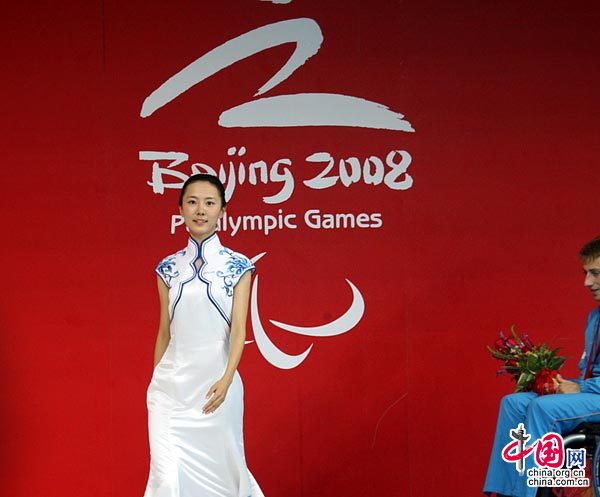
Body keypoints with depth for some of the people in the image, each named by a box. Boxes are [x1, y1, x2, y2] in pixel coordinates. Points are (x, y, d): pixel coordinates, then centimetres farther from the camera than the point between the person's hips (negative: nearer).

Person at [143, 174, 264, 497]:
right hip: (171, 383, 2)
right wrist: (156, 381, 14)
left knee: (222, 468, 8)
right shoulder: (169, 268, 7)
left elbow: (238, 327, -8)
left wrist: (226, 378, -22)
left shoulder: (238, 266, 0)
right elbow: (164, 331, 12)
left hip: (216, 381, -2)